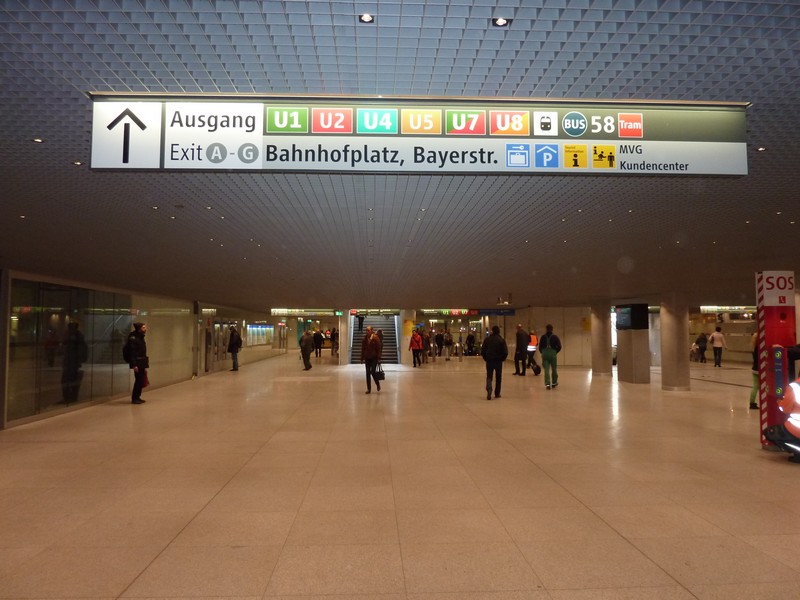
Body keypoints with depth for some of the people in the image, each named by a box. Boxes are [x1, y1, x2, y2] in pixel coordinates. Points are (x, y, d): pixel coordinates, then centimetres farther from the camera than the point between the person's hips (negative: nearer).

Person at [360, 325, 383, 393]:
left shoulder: (376, 338, -9)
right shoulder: (365, 338, 2)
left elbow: (379, 349, -8)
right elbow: (363, 349, 8)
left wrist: (379, 358, -11)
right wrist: (362, 358, 6)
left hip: (374, 358, -4)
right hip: (367, 358, 4)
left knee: (372, 372, -10)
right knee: (368, 373, 4)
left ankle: (378, 384, 16)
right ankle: (369, 389, 11)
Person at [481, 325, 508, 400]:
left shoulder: (487, 339, -1)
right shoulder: (501, 340, -5)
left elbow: (482, 351, -1)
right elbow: (505, 352, -9)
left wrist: (486, 358, 10)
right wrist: (502, 358, 6)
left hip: (489, 360, 1)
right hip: (498, 361, -1)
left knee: (489, 377, 4)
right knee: (498, 377, 13)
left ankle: (489, 391, -19)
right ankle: (497, 393, 17)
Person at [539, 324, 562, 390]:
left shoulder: (543, 337, 5)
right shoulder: (555, 337, 2)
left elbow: (540, 347, 5)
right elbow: (559, 346, -4)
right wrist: (555, 352, 11)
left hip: (545, 353, 1)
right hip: (553, 353, -1)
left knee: (546, 369, -1)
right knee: (554, 369, 15)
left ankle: (547, 383, -13)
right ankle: (554, 383, 25)